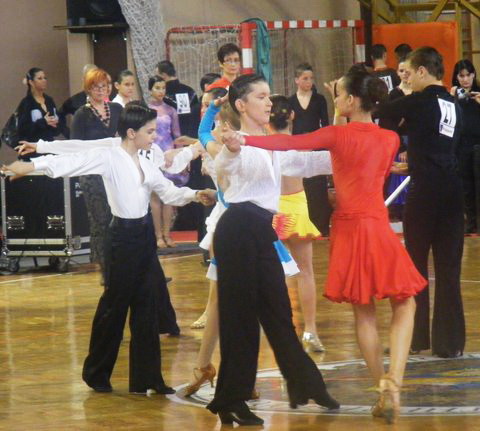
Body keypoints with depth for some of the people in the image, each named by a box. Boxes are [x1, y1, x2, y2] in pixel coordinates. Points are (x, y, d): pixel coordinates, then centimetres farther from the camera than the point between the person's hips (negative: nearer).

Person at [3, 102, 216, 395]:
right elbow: (73, 162, -22)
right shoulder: (109, 158, -11)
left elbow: (169, 192, 16)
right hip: (123, 235, -7)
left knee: (147, 305, 7)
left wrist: (195, 195, -2)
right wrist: (32, 165, -34)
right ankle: (97, 372, 17)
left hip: (145, 233, 7)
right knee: (115, 304, 1)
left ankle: (147, 378, 11)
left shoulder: (146, 164, 10)